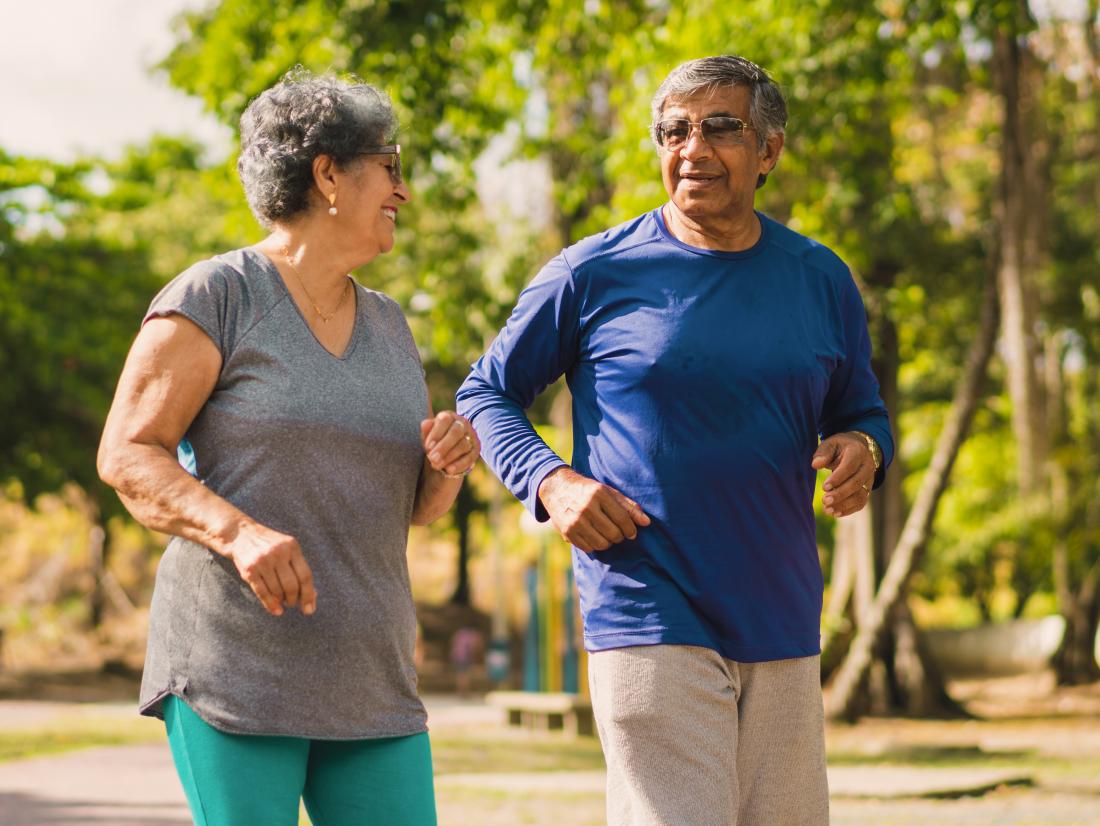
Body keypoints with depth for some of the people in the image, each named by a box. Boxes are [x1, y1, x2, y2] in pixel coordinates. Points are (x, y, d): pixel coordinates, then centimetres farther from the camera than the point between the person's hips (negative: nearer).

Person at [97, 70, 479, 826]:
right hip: (235, 670, -6)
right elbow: (126, 456, -8)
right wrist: (240, 532, -24)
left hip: (367, 682, 6)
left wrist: (449, 461, -4)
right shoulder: (214, 297, -3)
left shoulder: (388, 326, 17)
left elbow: (418, 505, 19)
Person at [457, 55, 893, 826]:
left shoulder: (822, 281, 10)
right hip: (649, 624, -4)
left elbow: (863, 411, 21)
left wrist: (862, 449, -3)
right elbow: (487, 393, 8)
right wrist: (550, 481, -10)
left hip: (784, 628, 4)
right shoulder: (595, 273, 0)